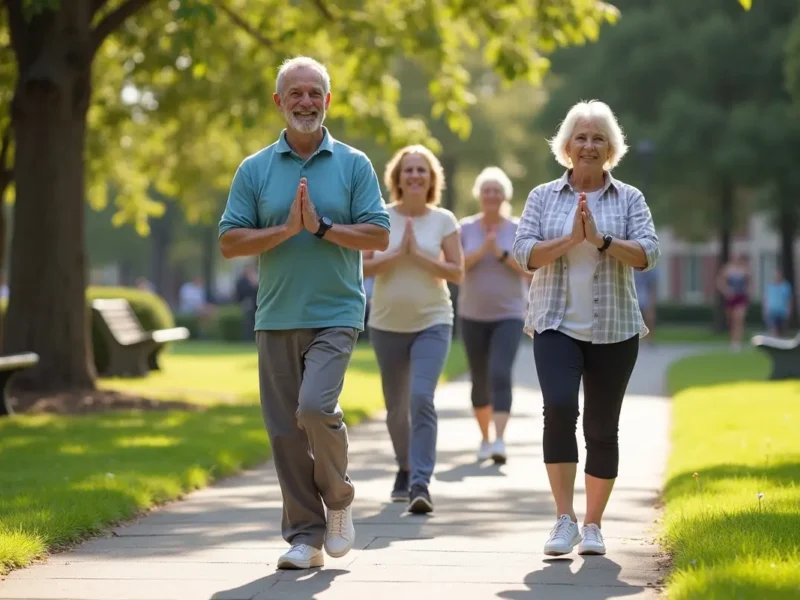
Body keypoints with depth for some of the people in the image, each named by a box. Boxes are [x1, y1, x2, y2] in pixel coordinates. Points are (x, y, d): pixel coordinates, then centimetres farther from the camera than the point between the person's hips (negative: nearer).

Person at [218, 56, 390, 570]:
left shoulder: (354, 165, 4)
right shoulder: (255, 169, 7)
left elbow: (379, 236, -1)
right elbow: (230, 241, 2)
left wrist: (321, 226, -12)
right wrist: (286, 229, -11)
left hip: (336, 315, -3)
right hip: (276, 317, 3)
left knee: (315, 406, -21)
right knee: (285, 429, 2)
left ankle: (339, 498, 5)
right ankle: (305, 536, 11)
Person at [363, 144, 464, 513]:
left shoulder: (443, 220, -1)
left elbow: (457, 272, -5)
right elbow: (361, 267, -5)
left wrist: (417, 254, -16)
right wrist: (397, 253, -17)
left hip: (432, 323, -2)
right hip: (387, 325, 2)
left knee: (422, 398, -19)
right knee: (396, 406, 12)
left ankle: (421, 484, -21)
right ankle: (405, 469, 36)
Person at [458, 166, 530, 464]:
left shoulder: (518, 230, -1)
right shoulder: (465, 228, 1)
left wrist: (502, 254, -17)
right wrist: (481, 251, -20)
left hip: (508, 316, -2)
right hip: (473, 316, 2)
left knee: (500, 375, -19)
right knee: (480, 380, 10)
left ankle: (500, 442, -26)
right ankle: (484, 438, 29)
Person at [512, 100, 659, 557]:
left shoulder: (629, 199, 6)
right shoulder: (544, 197, 7)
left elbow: (648, 254, -5)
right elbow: (524, 253, -2)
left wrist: (601, 240, -18)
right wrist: (570, 239, -15)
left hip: (614, 330, 1)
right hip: (557, 325, -1)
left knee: (602, 426, 5)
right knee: (559, 408, -21)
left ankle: (593, 526, 16)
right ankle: (565, 519, -16)